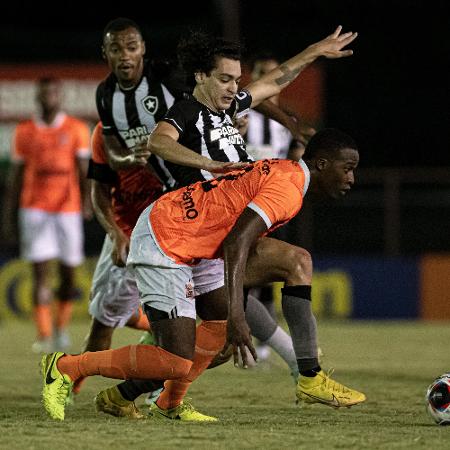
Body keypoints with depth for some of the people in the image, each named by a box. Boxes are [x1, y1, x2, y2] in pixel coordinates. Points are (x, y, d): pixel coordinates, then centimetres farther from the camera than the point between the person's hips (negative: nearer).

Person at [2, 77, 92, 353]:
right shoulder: (25, 132, 8)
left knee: (69, 273, 7)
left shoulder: (77, 129, 3)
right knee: (41, 272, -9)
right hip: (35, 210, 0)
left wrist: (87, 201, -21)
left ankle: (61, 328, 27)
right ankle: (44, 336, -11)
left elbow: (84, 170, -4)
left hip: (67, 209, 0)